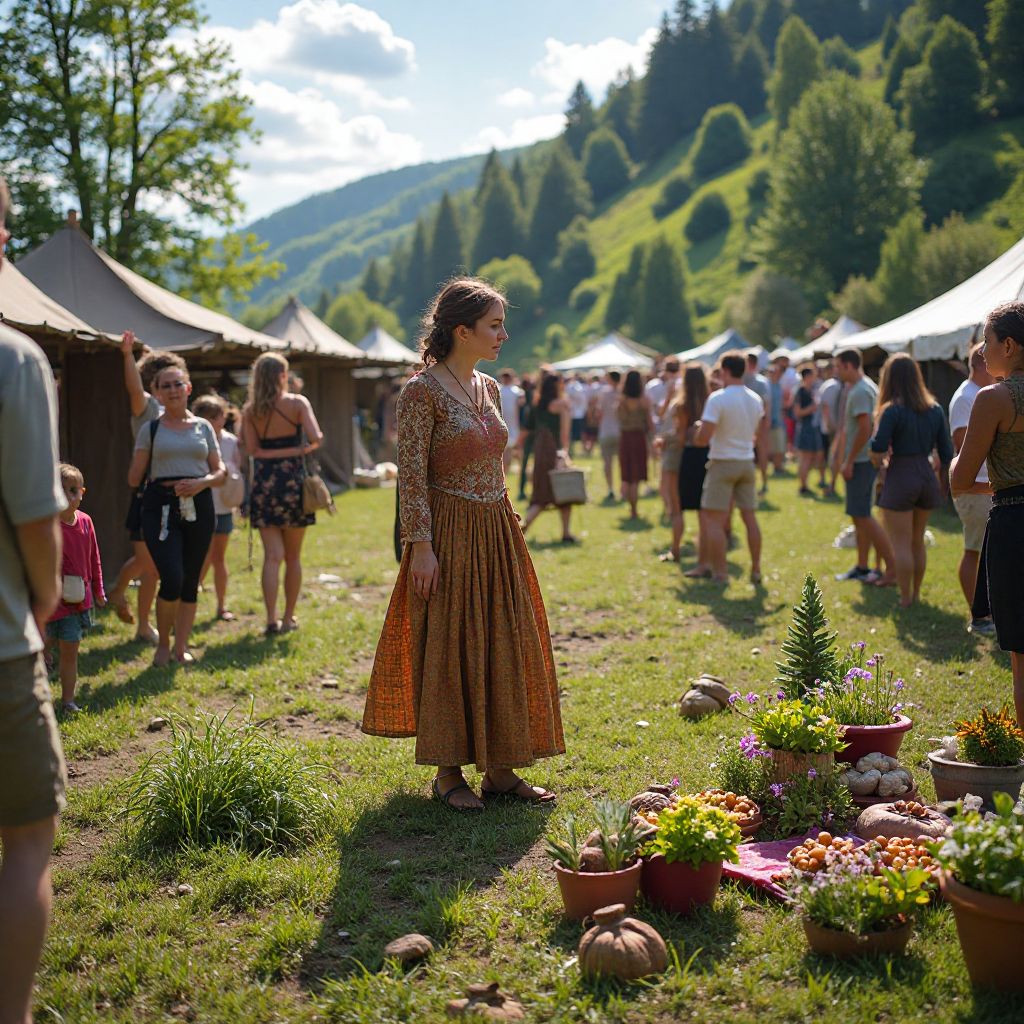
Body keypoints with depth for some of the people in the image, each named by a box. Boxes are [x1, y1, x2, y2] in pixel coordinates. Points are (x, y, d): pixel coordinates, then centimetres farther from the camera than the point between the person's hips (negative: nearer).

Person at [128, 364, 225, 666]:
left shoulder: (203, 427, 11)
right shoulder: (151, 429, 5)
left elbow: (219, 473, 9)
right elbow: (134, 478, 6)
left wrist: (201, 482, -8)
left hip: (198, 507, 3)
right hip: (161, 507, -3)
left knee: (190, 581, 6)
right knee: (172, 581, -14)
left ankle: (181, 646, 18)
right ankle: (163, 643, 8)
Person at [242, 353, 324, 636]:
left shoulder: (249, 411, 2)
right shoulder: (297, 403, -5)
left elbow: (252, 448, -6)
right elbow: (316, 439, -15)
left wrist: (283, 450, -1)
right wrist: (301, 448, 6)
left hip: (264, 485, 2)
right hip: (293, 483, -1)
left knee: (272, 556, 1)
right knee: (293, 557, 11)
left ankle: (271, 620, -11)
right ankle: (289, 618, 18)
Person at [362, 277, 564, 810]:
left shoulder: (488, 387, 12)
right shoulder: (422, 391, -11)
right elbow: (412, 476, -13)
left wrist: (508, 532, 16)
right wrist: (421, 546, -17)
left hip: (498, 536, 8)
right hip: (450, 537, -8)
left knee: (506, 646, 8)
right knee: (449, 648, 0)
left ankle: (499, 768, 17)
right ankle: (448, 773, 11)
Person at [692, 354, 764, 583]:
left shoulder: (717, 399, -15)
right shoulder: (755, 400, 6)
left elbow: (703, 438, -20)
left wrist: (696, 435, 1)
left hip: (723, 463, -6)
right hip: (747, 462, 6)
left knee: (713, 519, 1)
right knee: (750, 517, 12)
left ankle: (720, 572, 0)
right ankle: (756, 570, 16)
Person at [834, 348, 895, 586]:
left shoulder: (860, 391, -16)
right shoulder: (865, 386, 16)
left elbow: (864, 430, -23)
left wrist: (849, 461, -18)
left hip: (862, 460, -10)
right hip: (862, 460, 10)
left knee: (862, 515, -9)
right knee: (859, 515, 14)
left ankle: (892, 568, -7)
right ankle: (862, 567, 21)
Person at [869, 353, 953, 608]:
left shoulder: (892, 410, -12)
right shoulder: (935, 409, 4)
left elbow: (877, 451, -18)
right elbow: (947, 452, 7)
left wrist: (877, 464, 4)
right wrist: (945, 485, 16)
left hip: (900, 476, -6)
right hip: (927, 475, 6)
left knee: (901, 543, 3)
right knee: (918, 541, 19)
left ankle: (905, 599, 7)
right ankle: (916, 594, 27)